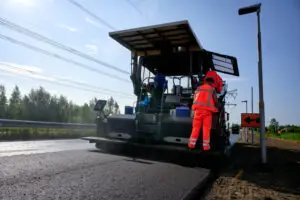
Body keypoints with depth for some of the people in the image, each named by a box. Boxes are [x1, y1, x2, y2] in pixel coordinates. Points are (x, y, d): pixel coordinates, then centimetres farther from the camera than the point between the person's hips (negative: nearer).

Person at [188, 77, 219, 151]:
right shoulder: (212, 89, 6)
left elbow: (195, 99, 14)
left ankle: (192, 144, 4)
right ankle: (206, 145, 2)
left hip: (198, 110, 3)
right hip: (207, 111, -3)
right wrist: (216, 109, 21)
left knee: (196, 127, 6)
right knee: (206, 128, 2)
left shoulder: (198, 88, 15)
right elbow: (215, 101, 4)